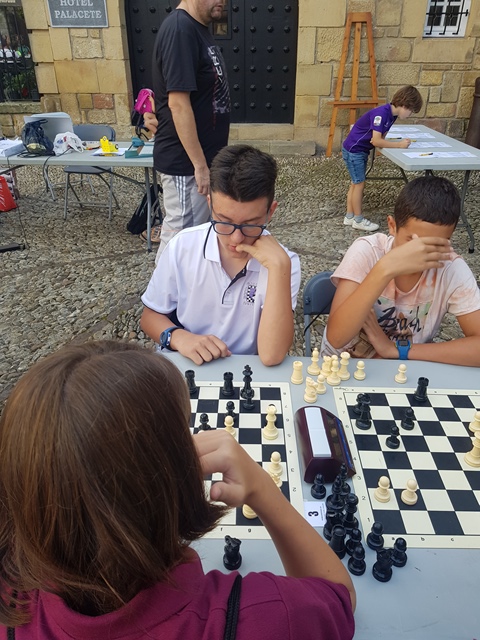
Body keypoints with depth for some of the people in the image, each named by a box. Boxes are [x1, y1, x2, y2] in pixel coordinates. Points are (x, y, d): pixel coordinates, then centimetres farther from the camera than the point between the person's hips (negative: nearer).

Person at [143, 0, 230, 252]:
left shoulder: (197, 28, 11)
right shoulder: (180, 29, -19)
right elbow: (178, 103, -24)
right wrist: (200, 165, -23)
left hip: (198, 155, 9)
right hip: (185, 161, -9)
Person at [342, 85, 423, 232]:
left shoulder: (391, 115, 3)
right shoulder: (381, 113, -25)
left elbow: (381, 139, 5)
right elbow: (376, 141, -29)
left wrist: (399, 142, -14)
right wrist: (399, 145, -23)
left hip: (361, 150, 9)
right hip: (353, 150, -9)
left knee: (356, 183, 14)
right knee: (359, 184, -3)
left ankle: (349, 216, 23)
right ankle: (358, 220, 8)